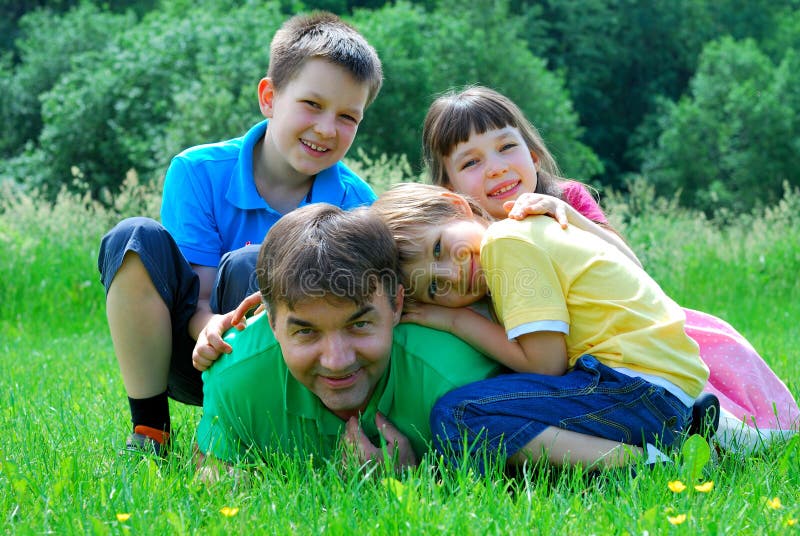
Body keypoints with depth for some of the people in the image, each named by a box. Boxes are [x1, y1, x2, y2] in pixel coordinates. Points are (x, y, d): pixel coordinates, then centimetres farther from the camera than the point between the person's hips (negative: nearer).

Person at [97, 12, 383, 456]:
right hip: (193, 358, 1)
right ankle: (149, 429, -15)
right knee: (135, 239, -24)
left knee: (250, 267, -30)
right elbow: (198, 307, -15)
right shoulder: (198, 171, -11)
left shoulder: (357, 203, -10)